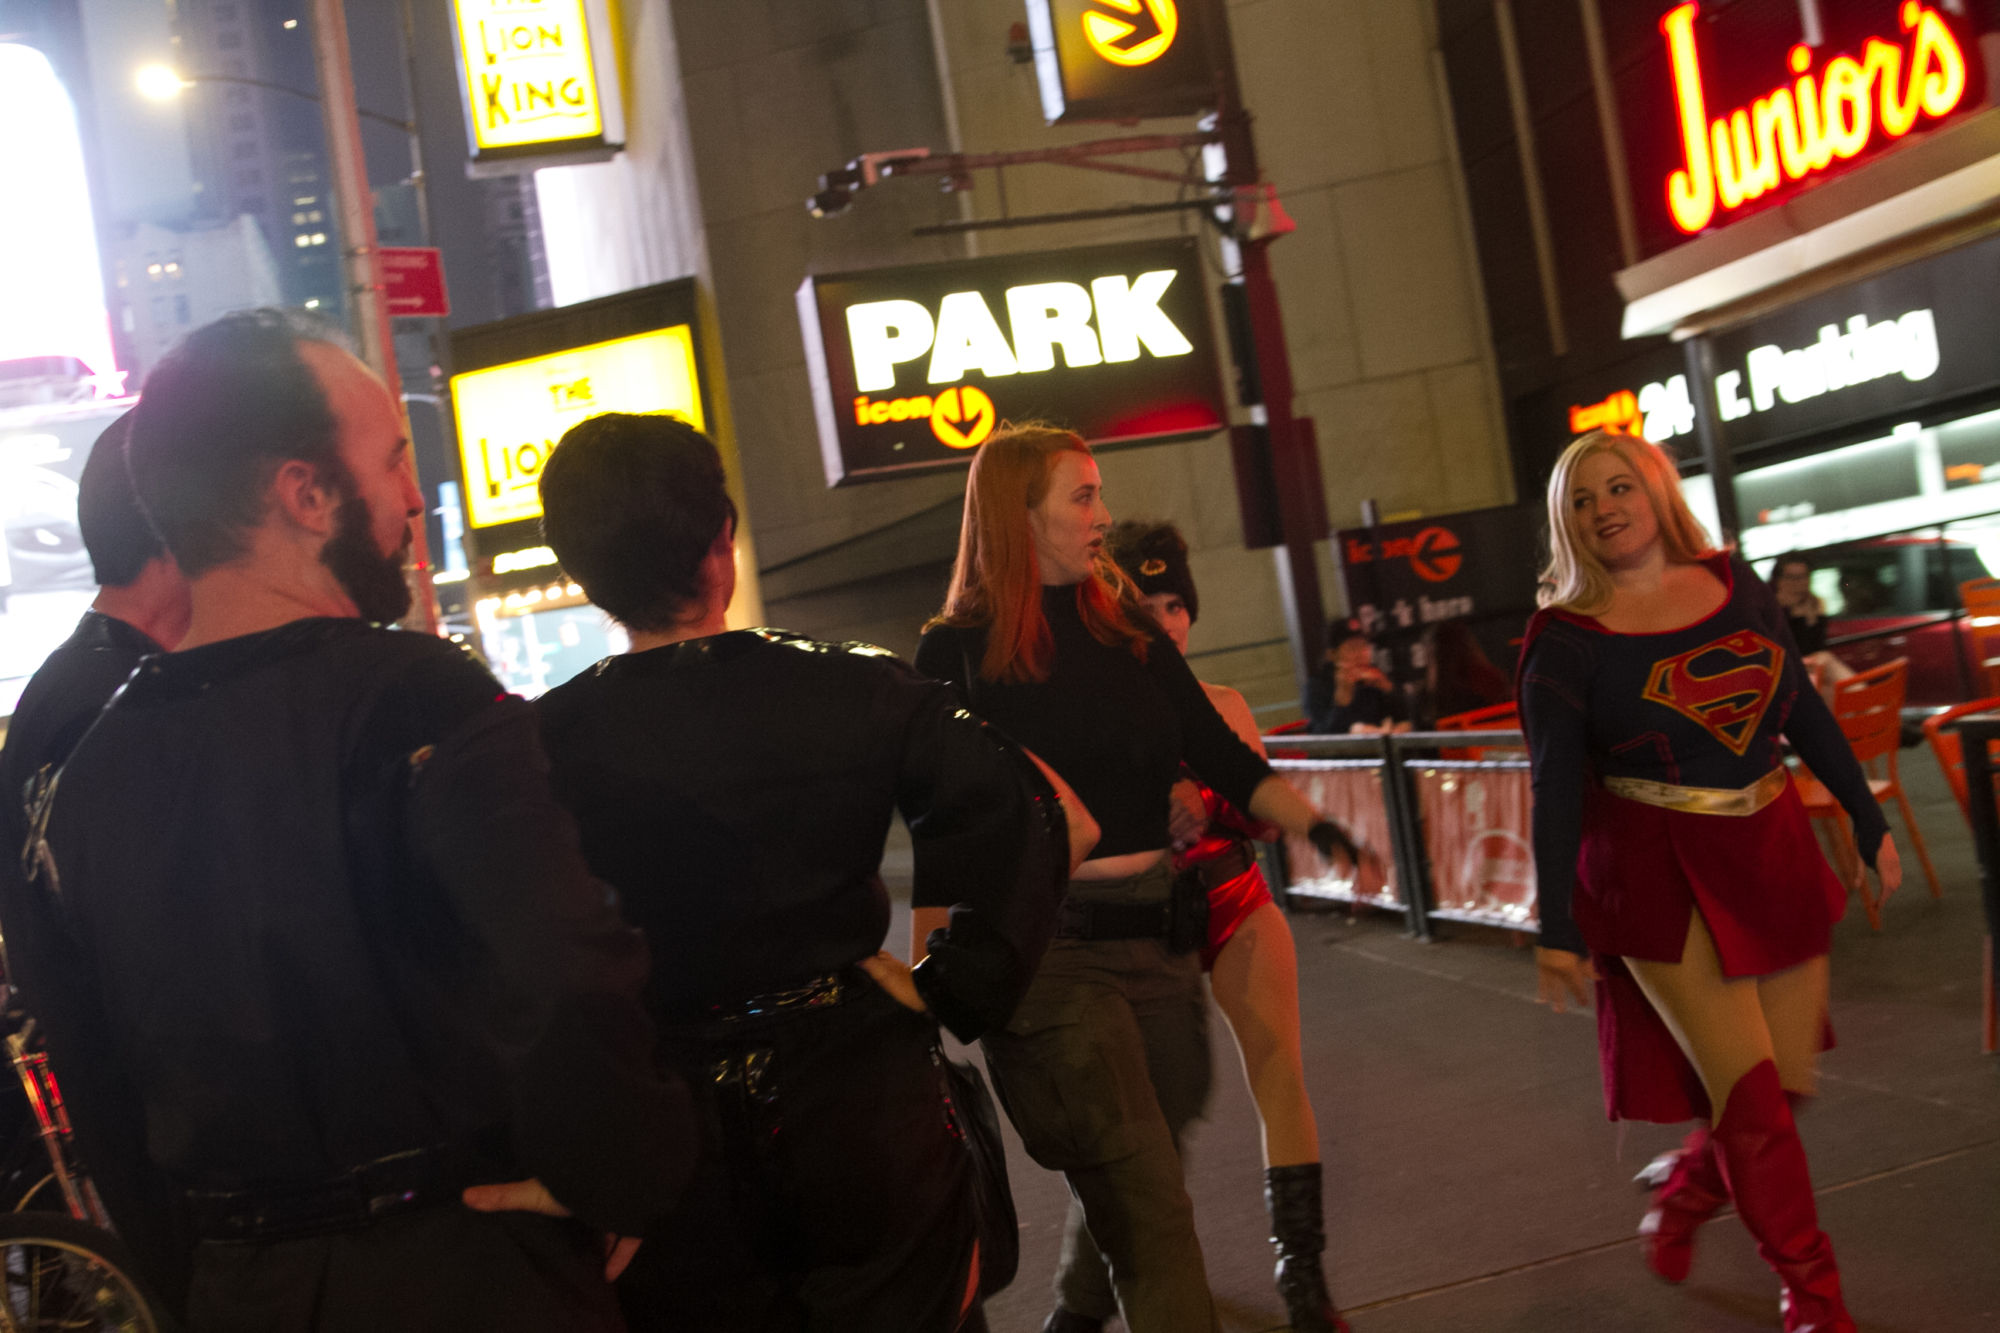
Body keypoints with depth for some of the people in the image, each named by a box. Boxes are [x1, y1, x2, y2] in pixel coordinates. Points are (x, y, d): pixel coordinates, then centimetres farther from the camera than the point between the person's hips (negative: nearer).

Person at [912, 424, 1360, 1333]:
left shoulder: (1128, 629, 10)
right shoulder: (959, 651, -5)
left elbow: (1223, 758, 5)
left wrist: (1313, 825, -11)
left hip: (1157, 935, 6)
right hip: (1046, 949, -5)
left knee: (1125, 1181, 19)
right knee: (1146, 1206, -7)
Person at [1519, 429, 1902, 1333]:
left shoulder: (1733, 586, 4)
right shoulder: (1568, 639, -8)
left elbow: (1806, 715, 11)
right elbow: (1556, 788, -12)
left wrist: (1870, 824, 11)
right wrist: (1557, 927, -16)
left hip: (1774, 856, 5)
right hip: (1659, 878, -5)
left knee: (1785, 1081, 10)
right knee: (1750, 1093, -4)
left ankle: (1682, 1196, 37)